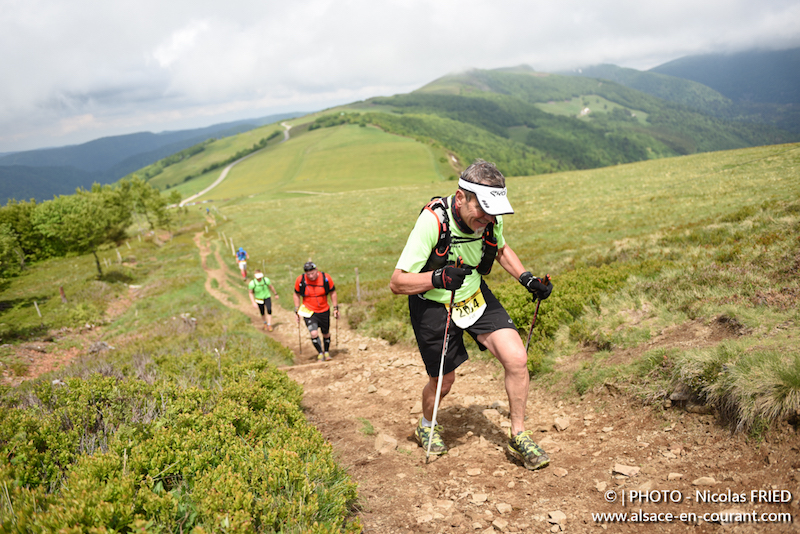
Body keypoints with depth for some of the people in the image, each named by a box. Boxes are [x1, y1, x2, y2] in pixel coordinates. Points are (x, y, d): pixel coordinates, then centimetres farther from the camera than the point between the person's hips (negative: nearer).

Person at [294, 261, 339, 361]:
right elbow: (296, 295, 2)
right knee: (314, 333, -17)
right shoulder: (300, 280, -14)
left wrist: (336, 308, 1)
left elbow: (332, 292, 0)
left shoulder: (326, 278, -14)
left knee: (326, 334, 14)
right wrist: (297, 311, 0)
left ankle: (327, 352, 41)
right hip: (309, 311, -1)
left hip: (324, 311, 1)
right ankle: (320, 353, 7)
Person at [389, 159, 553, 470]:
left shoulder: (491, 219, -16)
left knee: (516, 359, -12)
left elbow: (501, 249, 11)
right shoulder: (433, 221, -32)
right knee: (443, 380, 9)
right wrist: (439, 278, -45)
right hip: (433, 304, -4)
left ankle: (518, 436, 10)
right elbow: (397, 283, -28)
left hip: (475, 295, 4)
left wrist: (527, 279, -4)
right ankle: (426, 426, 44)